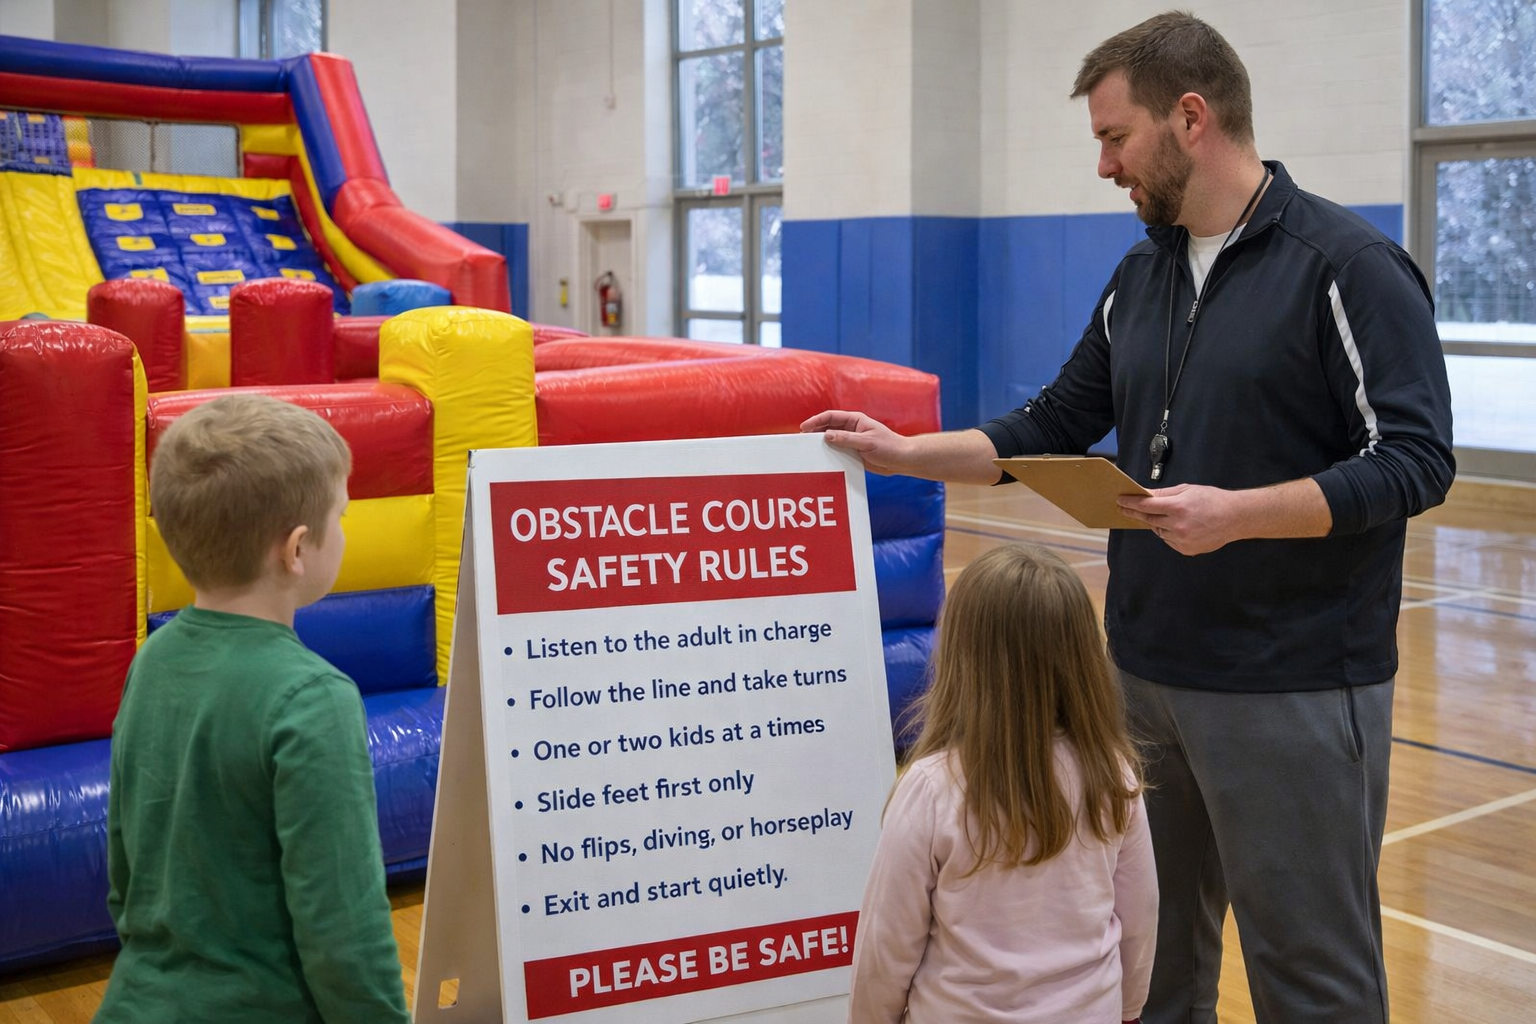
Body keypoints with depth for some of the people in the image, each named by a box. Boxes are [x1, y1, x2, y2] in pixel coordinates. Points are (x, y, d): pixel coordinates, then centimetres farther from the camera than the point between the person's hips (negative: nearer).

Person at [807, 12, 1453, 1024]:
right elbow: (1053, 429, 17)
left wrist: (1240, 512, -25)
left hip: (1294, 692, -7)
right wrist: (904, 452, 10)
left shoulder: (1350, 266, -11)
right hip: (1146, 674, 7)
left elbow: (1415, 461, -15)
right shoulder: (1141, 276, 11)